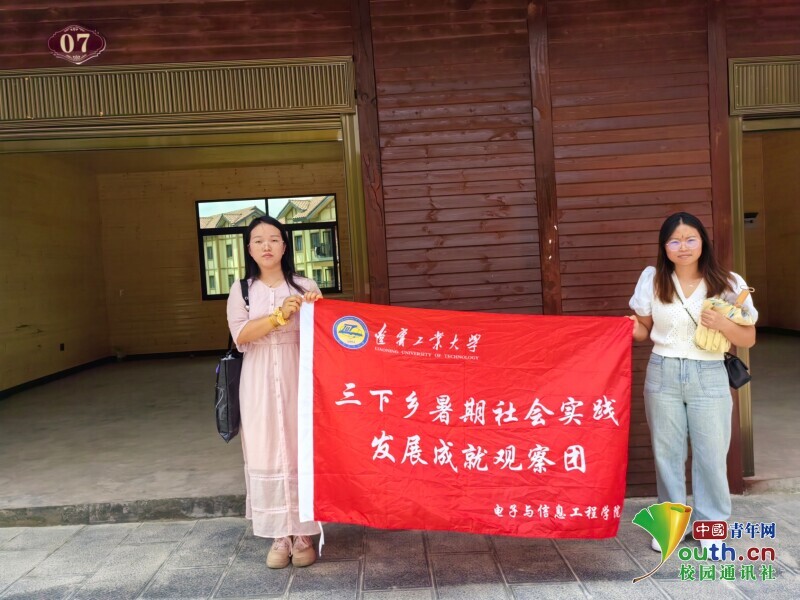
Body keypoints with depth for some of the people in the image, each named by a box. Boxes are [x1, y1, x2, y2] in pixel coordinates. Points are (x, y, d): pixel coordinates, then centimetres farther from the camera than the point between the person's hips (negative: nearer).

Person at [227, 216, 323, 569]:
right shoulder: (241, 290, 6)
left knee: (301, 452, 1)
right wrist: (280, 315, -19)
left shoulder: (304, 287, 5)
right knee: (267, 455, 2)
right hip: (259, 383, 1)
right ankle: (280, 536, 14)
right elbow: (240, 335, -9)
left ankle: (303, 534, 13)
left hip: (297, 378, 0)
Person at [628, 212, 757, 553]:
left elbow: (749, 340, 0)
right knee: (667, 452, 11)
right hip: (662, 375, 1)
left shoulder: (728, 283, -4)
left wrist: (722, 324, -20)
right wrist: (631, 327, -15)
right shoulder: (652, 279, -1)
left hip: (708, 376, -1)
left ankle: (711, 524, 26)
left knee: (711, 454, 6)